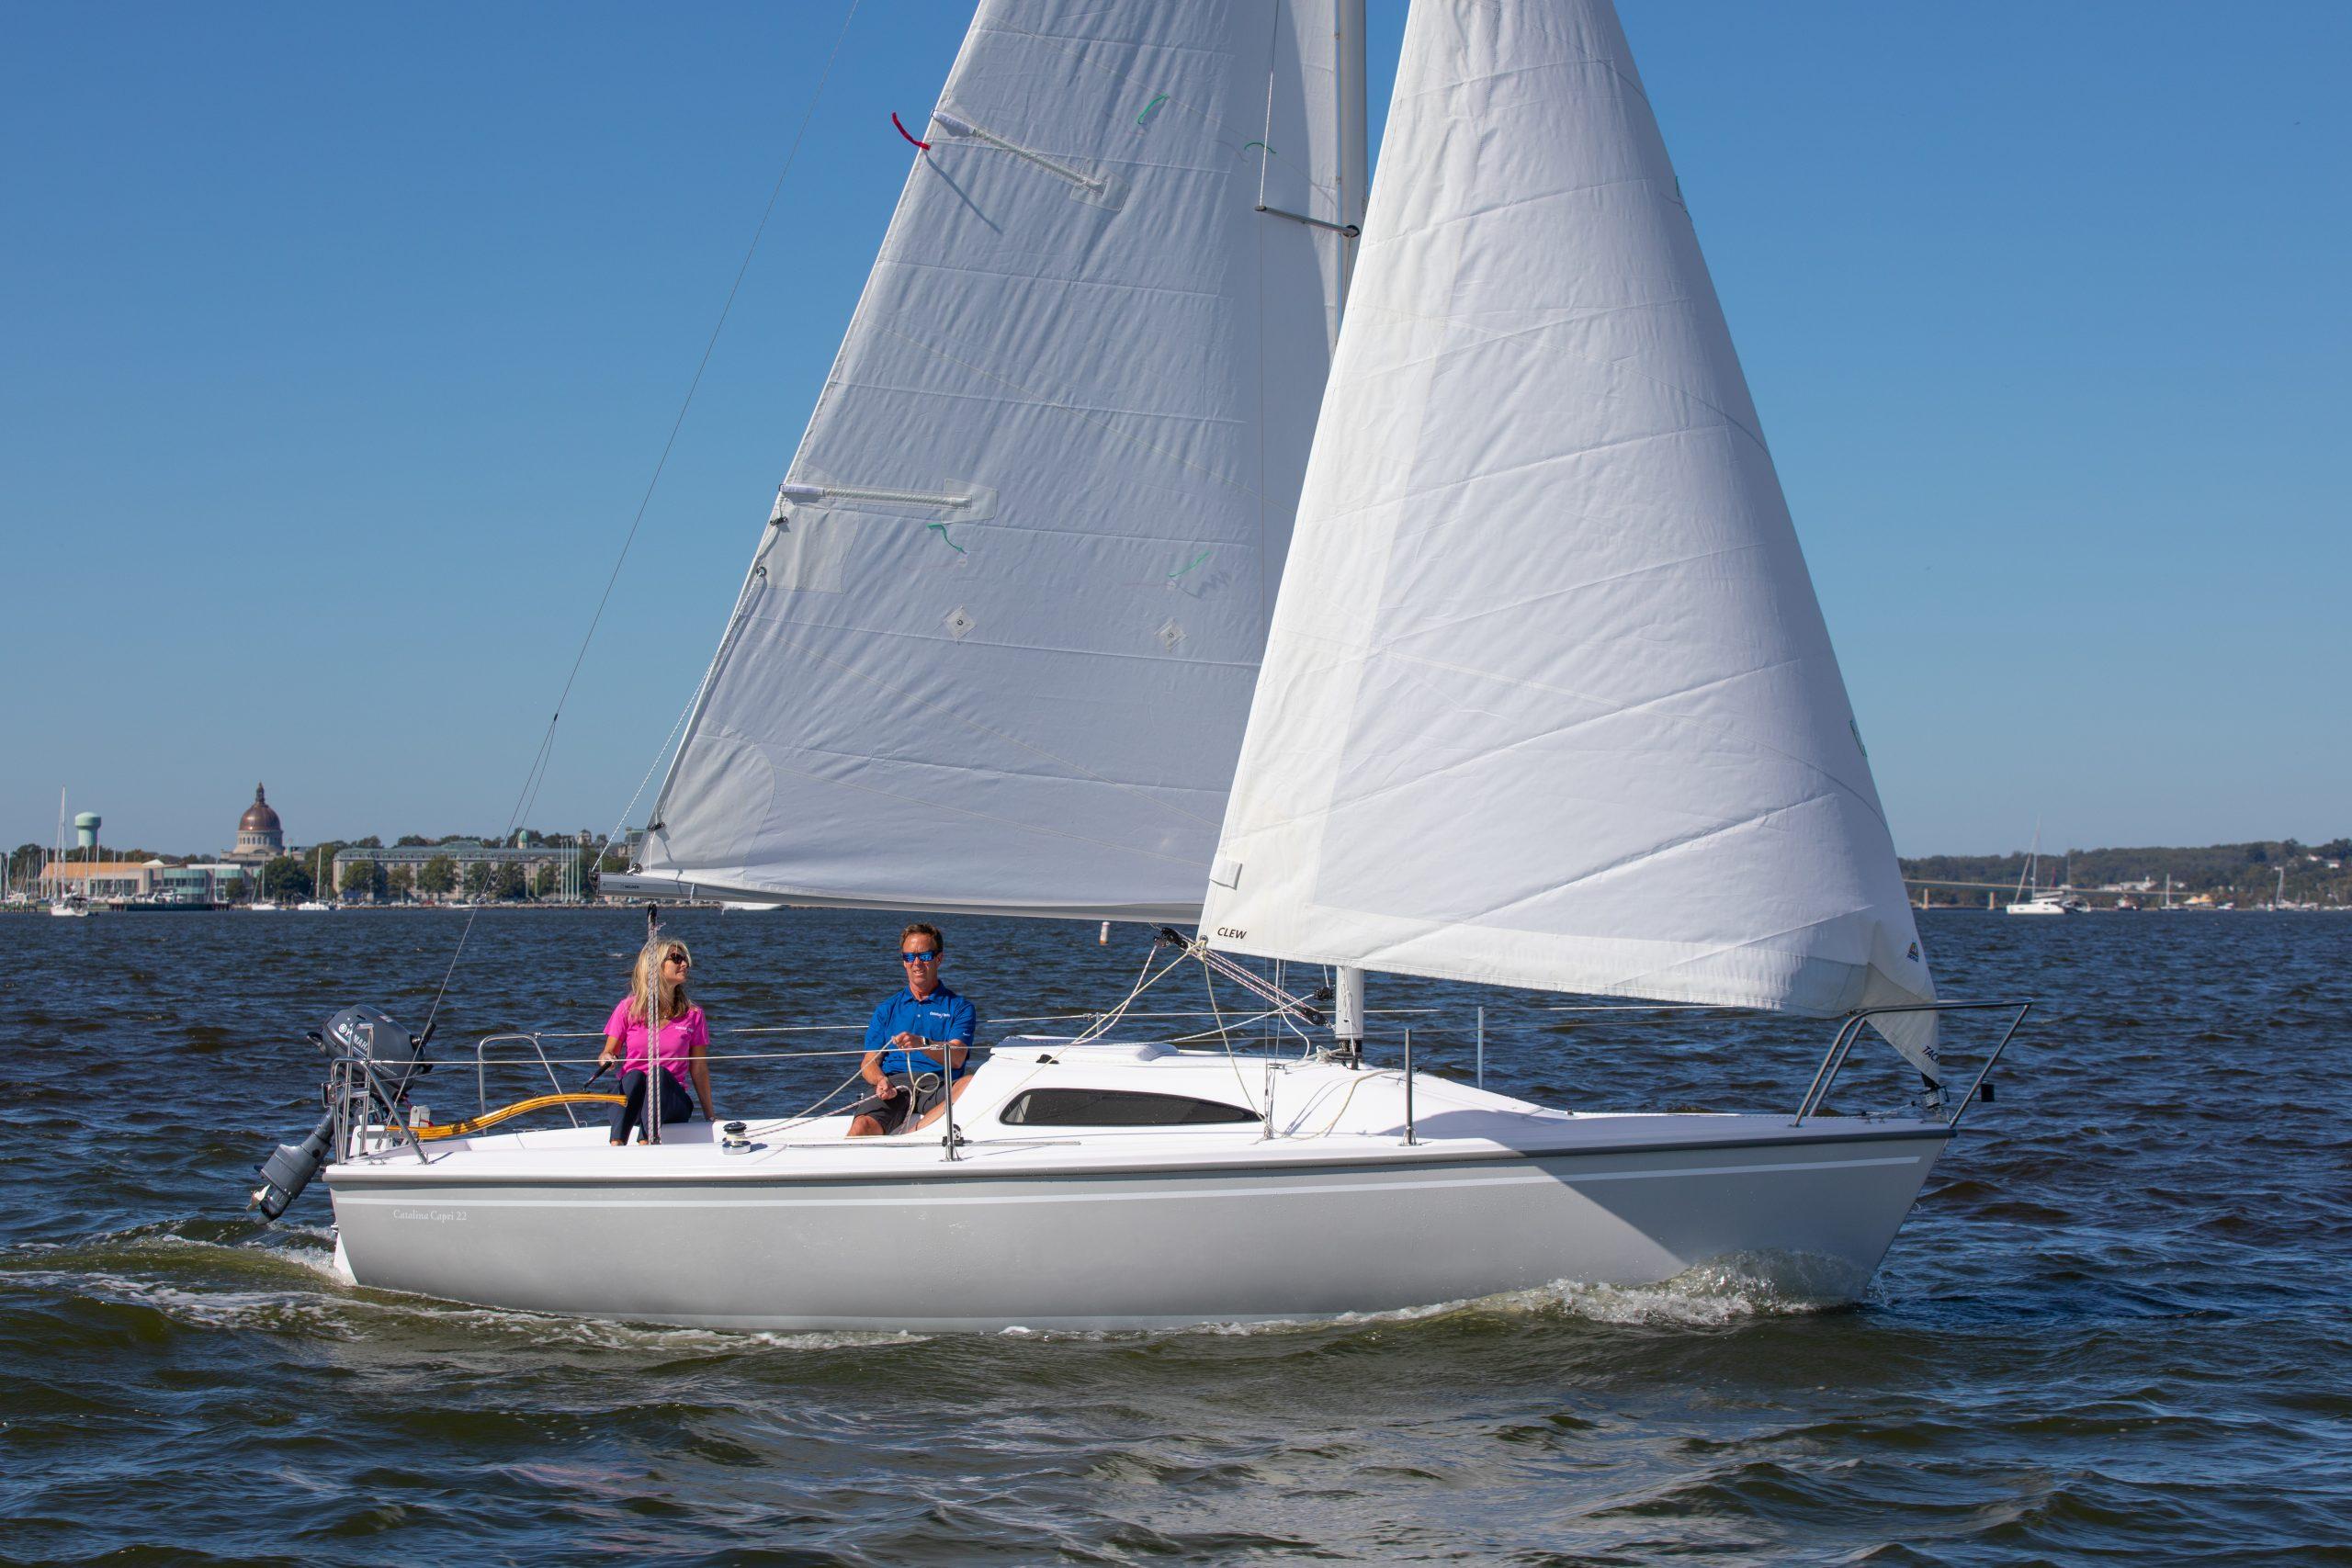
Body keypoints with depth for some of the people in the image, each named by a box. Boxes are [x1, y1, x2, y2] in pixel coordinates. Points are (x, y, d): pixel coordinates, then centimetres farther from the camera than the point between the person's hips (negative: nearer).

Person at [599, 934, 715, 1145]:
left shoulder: (692, 1015, 6)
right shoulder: (628, 1008, 5)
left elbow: (699, 1069, 8)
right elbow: (608, 1053, 10)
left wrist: (710, 1115, 7)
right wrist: (606, 1059, -14)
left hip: (671, 1102, 0)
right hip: (631, 1100, 0)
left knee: (659, 1073, -32)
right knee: (634, 1076, -33)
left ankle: (645, 1145, -50)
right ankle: (616, 1148, -50)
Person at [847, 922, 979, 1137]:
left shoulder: (960, 1007, 16)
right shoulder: (887, 1010, 25)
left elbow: (956, 1058, -2)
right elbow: (869, 1062, 16)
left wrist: (923, 1044, -23)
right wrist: (881, 1081, -10)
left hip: (937, 1086, -1)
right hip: (894, 1085, 1)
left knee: (971, 1085, -38)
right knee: (862, 1127, -35)